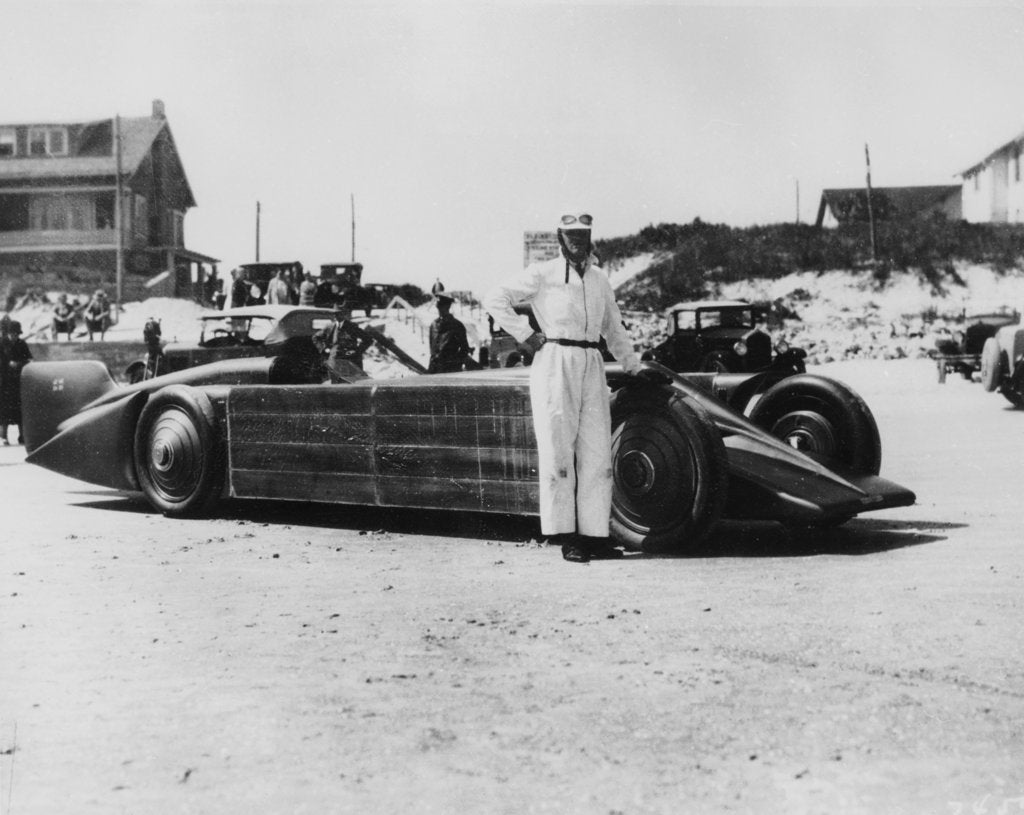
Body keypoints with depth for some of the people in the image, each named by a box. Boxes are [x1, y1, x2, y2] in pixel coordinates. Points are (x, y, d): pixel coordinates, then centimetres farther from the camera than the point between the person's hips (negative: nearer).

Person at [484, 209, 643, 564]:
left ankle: (595, 534, 9)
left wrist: (634, 367, 24)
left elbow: (614, 329, 27)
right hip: (555, 364, -5)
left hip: (592, 367, 6)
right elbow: (495, 299, -4)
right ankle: (565, 537, 0)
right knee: (557, 450, -4)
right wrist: (526, 335, -7)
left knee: (597, 452, 3)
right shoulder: (542, 274, 1)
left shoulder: (600, 280, 18)